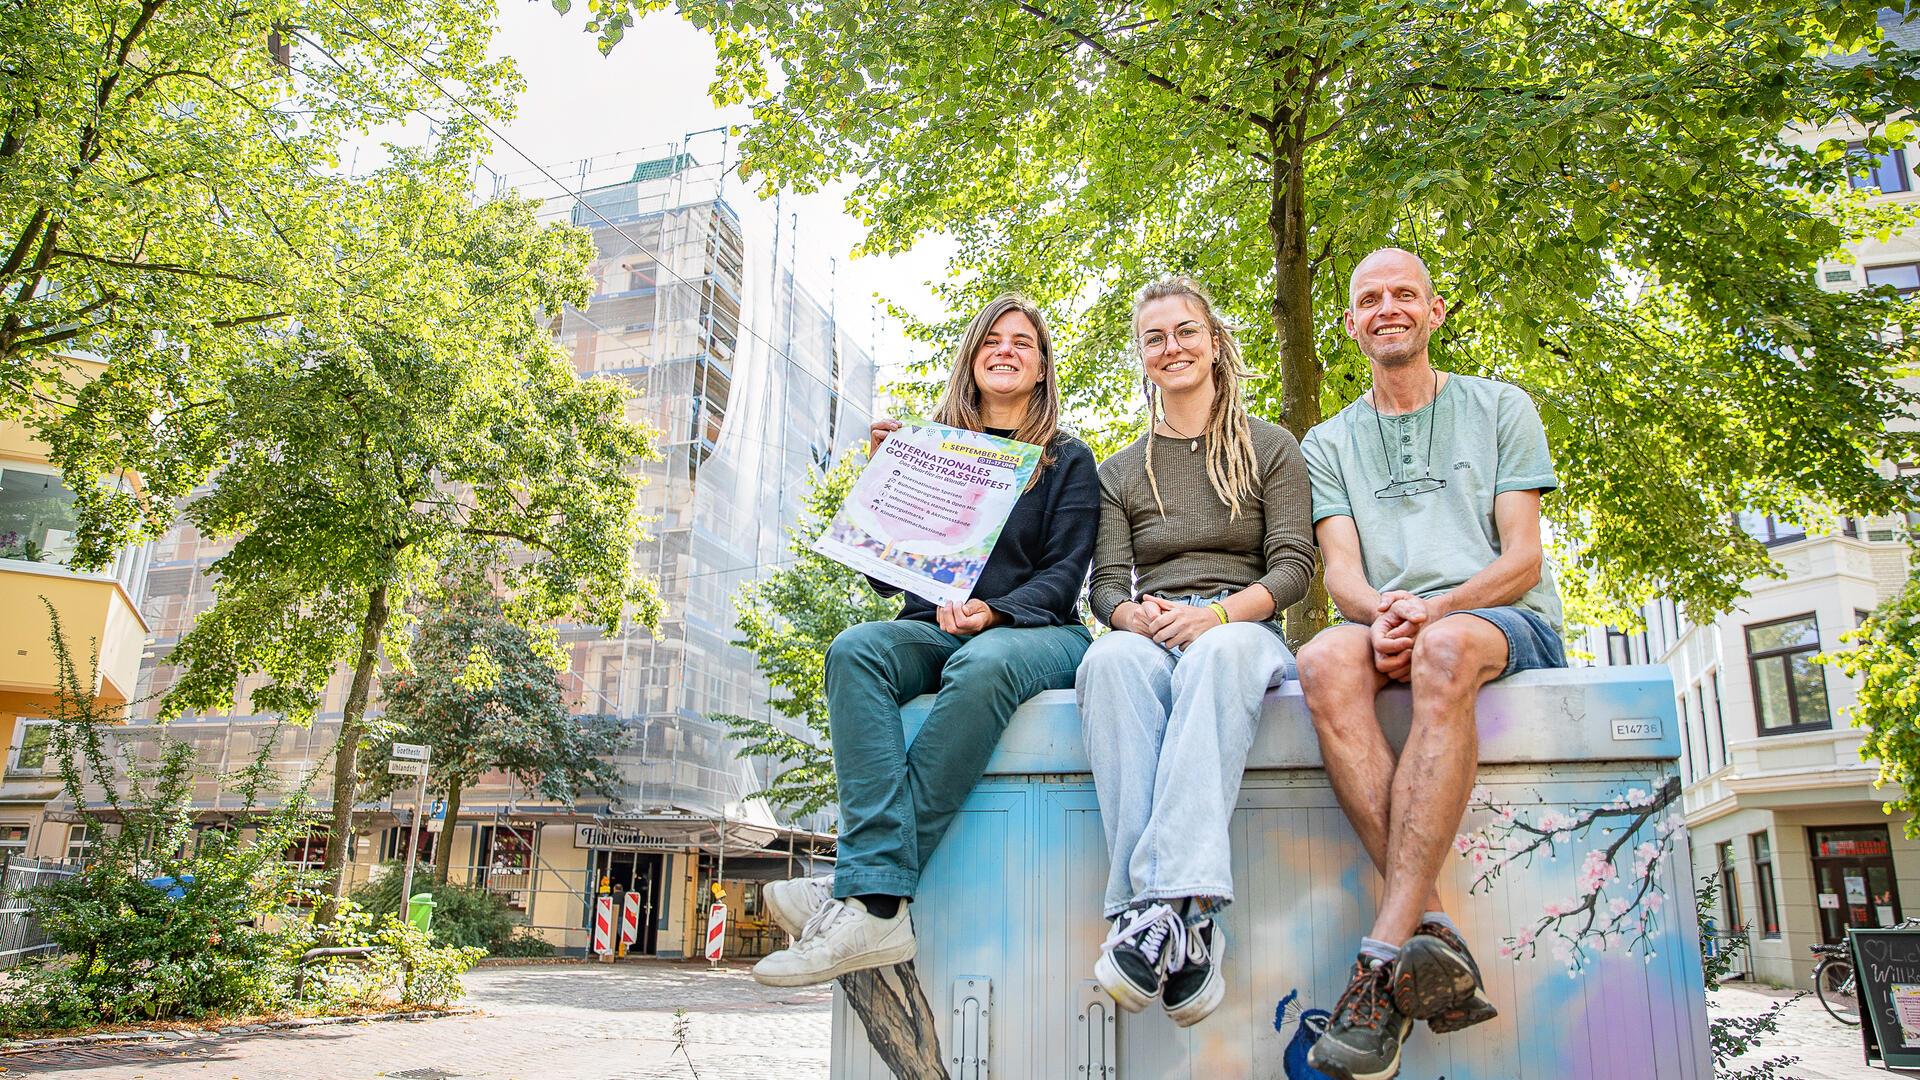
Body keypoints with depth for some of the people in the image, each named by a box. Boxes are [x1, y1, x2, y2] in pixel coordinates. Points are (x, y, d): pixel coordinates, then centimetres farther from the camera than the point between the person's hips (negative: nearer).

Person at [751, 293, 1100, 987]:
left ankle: (862, 892, -38)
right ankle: (882, 907, -43)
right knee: (856, 650, -31)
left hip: (1036, 631, -2)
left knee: (984, 664, -39)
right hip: (932, 631, 3)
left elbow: (1063, 574, 0)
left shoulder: (1067, 460, 13)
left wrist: (993, 611, -19)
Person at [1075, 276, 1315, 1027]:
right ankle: (1184, 931, -46)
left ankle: (1169, 903, -51)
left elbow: (1293, 565, 3)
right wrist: (1137, 615, -15)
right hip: (1148, 636, 2)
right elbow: (1106, 584, 11)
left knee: (1218, 653, -41)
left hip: (1242, 630, -1)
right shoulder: (1120, 472, 21)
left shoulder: (1270, 449, 15)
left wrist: (1217, 612, -17)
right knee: (1111, 661, -37)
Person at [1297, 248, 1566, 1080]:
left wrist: (1434, 609, -17)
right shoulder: (1328, 445, 20)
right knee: (1325, 662, -35)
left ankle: (1384, 956, -42)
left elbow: (1523, 560, 3)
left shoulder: (1500, 408, 14)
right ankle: (1434, 936, -39)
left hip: (1506, 621, -2)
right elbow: (1341, 573, 6)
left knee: (1444, 652, -39)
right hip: (1391, 628, 2)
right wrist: (1380, 614, -19)